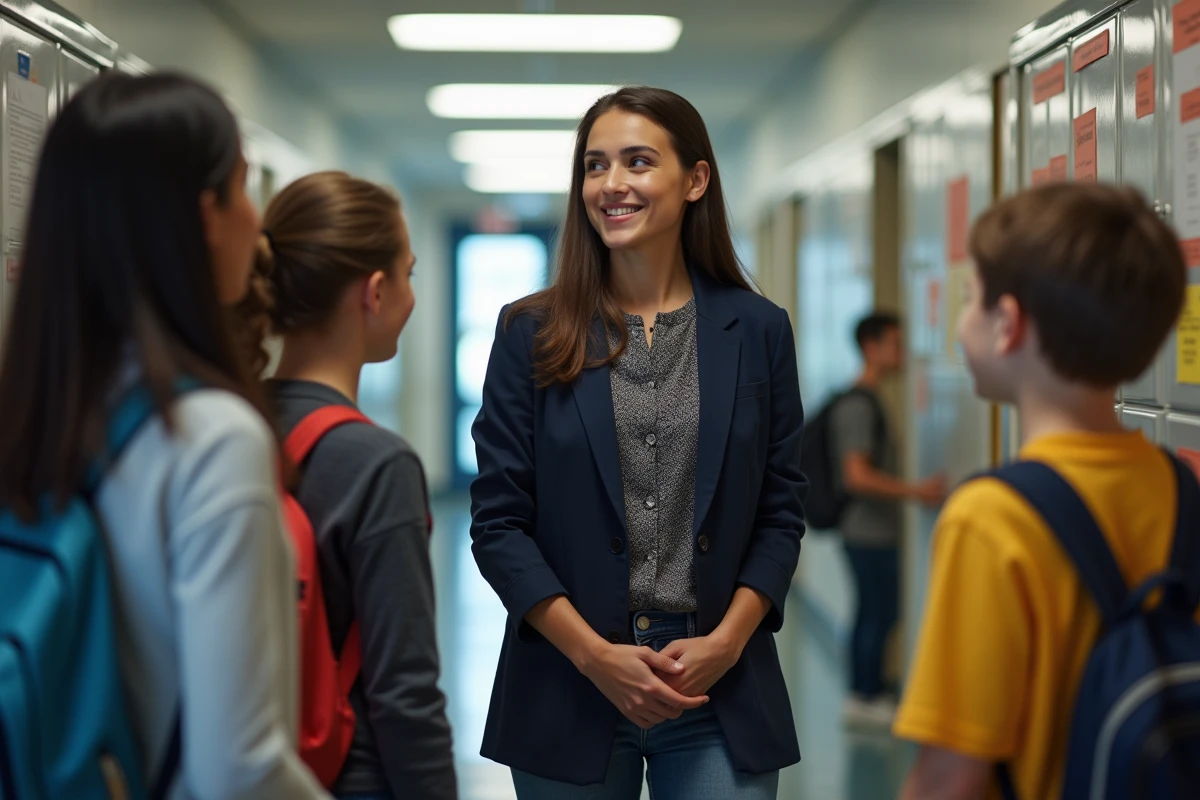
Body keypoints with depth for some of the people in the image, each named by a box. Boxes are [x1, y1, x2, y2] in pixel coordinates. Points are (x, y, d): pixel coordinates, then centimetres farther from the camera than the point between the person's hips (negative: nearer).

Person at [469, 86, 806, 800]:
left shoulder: (758, 330, 5)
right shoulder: (532, 334, 2)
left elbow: (781, 514, 6)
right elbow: (498, 521, -1)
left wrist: (726, 641, -8)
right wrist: (595, 655, -10)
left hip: (719, 694, 1)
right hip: (570, 684, 0)